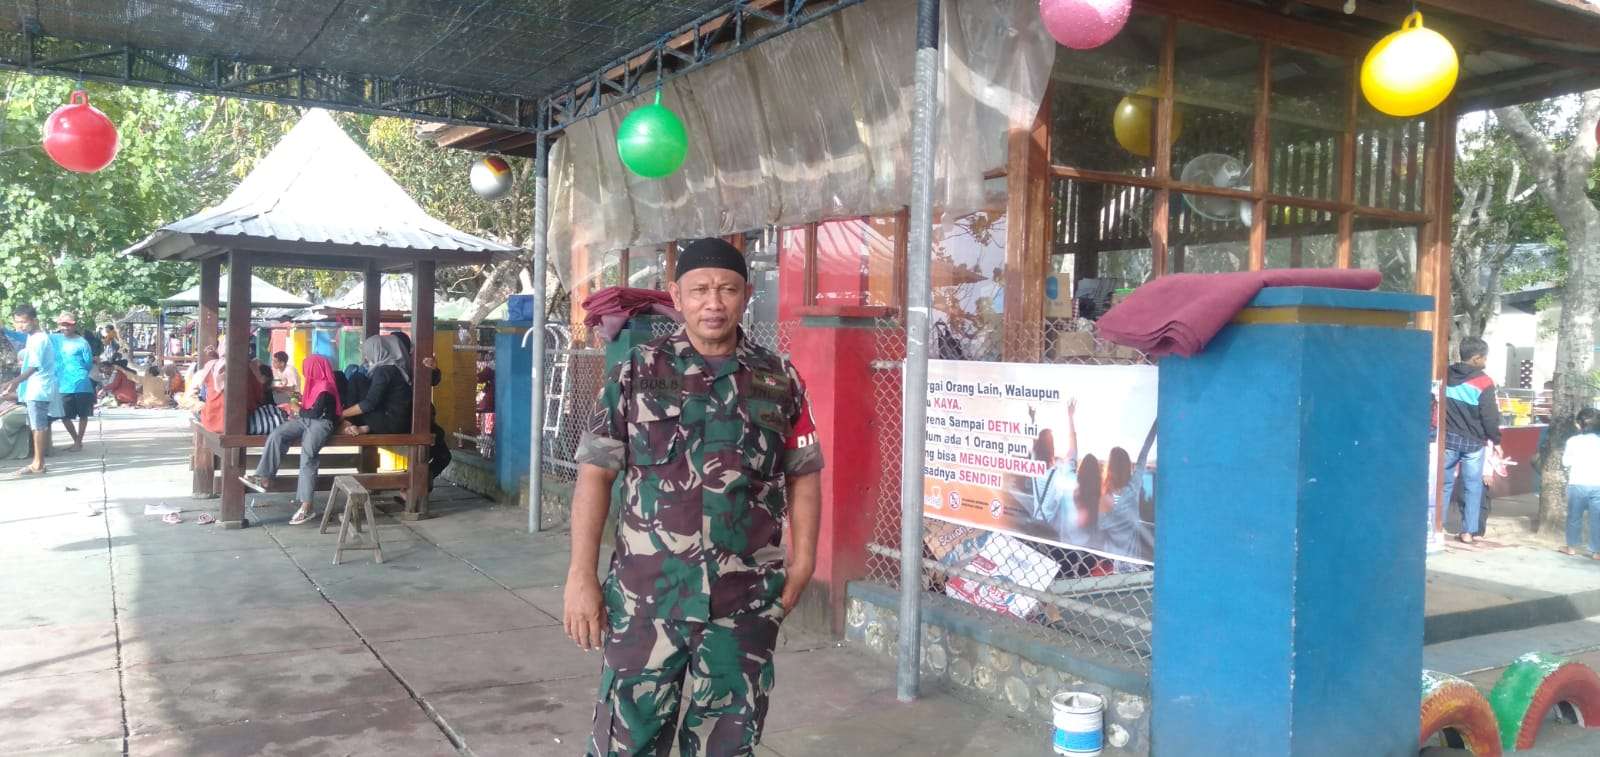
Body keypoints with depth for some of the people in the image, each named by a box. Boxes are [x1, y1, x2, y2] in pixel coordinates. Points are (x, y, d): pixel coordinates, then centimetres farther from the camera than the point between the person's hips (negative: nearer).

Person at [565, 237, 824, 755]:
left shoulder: (779, 382, 3)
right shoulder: (635, 373, 0)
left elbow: (803, 476, 9)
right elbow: (595, 473, 0)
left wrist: (801, 566, 2)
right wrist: (581, 576, -4)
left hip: (745, 603, 1)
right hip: (646, 597, -1)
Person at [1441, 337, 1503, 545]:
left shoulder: (1446, 376, 2)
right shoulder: (1484, 382, -12)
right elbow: (1490, 416, -10)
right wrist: (1496, 441, 2)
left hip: (1448, 438, 3)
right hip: (1473, 442, -3)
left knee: (1444, 483, 10)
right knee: (1473, 487, 7)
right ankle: (1467, 531, 7)